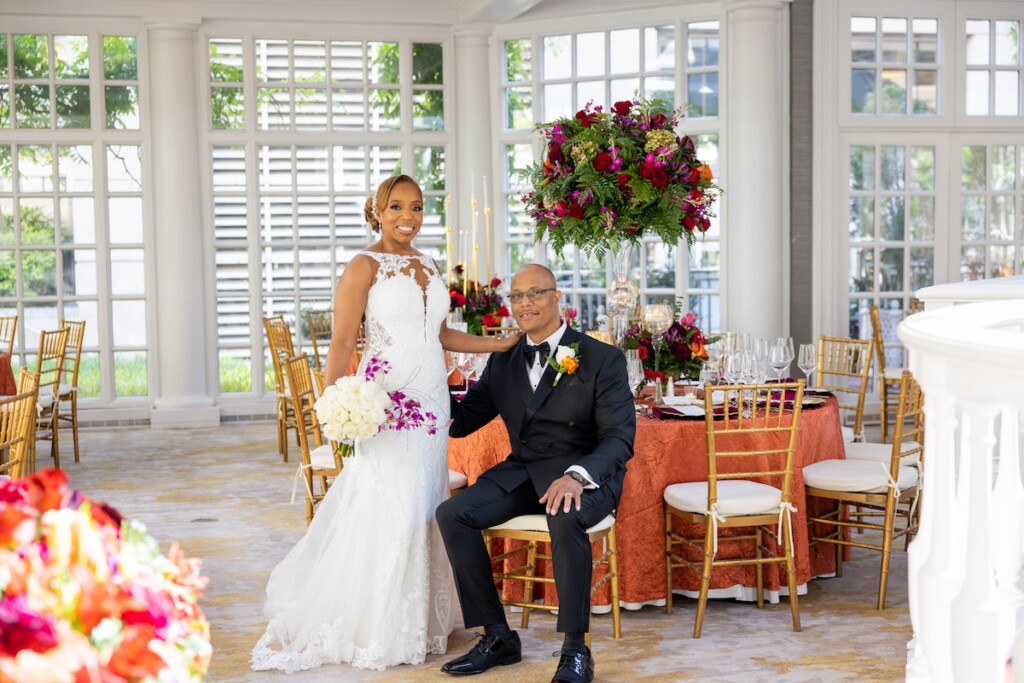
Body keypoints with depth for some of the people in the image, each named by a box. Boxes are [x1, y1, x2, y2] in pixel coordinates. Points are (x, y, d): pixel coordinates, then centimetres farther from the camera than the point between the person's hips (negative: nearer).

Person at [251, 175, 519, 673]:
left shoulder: (428, 267, 15)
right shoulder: (365, 266, -5)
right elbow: (341, 343, -11)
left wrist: (503, 343, 17)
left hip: (433, 401, 7)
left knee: (426, 510, 8)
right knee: (392, 513, -7)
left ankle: (420, 623, 18)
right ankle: (380, 632, 4)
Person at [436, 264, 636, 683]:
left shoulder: (602, 359, -4)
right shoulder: (503, 361, 12)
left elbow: (619, 438, -12)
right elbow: (461, 420, 11)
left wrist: (576, 475, -32)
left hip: (586, 475, -5)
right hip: (523, 472, 5)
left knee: (565, 518, -38)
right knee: (452, 514, -18)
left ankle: (575, 649, -23)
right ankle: (498, 637, -7)